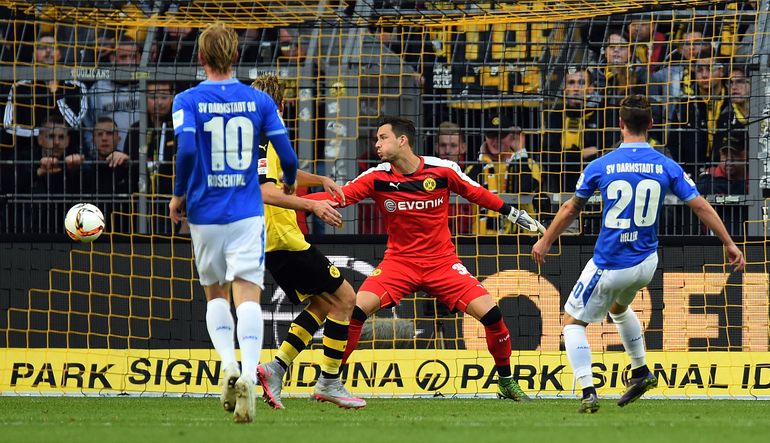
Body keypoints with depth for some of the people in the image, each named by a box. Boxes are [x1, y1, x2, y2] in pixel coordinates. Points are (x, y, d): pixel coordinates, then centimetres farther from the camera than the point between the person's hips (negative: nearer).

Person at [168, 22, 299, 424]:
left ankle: (229, 365, -3)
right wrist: (289, 182, 22)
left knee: (215, 295, 18)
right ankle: (248, 375, -27)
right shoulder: (259, 101, 2)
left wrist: (179, 195, -3)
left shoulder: (188, 101, -3)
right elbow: (287, 155, 0)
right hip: (247, 213, 0)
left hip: (205, 214, 0)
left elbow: (186, 149, -18)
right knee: (248, 296, -7)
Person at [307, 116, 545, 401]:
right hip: (399, 261, 0)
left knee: (490, 313, -12)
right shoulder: (377, 177, -7)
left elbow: (476, 193, 8)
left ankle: (506, 381, 10)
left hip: (442, 261, 0)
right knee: (356, 310, -21)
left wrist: (513, 214, 12)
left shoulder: (442, 170, -7)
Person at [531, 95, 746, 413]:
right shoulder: (666, 167, -6)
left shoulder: (600, 167, -10)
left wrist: (546, 241, 17)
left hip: (609, 266, -4)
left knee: (573, 322, 12)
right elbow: (701, 207, -3)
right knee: (618, 306, 36)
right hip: (646, 264, 4)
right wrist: (729, 244, 7)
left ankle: (588, 392, -4)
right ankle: (641, 372, 38)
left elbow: (571, 209, 2)